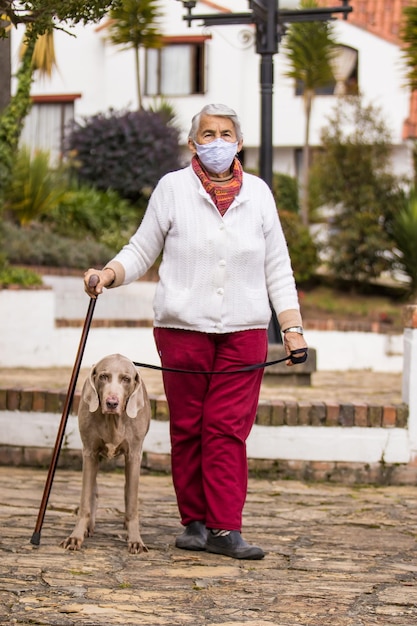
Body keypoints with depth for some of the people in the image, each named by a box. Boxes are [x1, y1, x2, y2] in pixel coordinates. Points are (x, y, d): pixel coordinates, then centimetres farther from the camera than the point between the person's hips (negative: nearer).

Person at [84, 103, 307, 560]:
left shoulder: (258, 193, 9)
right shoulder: (173, 188, 3)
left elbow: (277, 268, 12)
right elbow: (142, 250, 7)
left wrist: (292, 327, 6)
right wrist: (110, 274, -12)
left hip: (244, 332, 1)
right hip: (183, 329, -1)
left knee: (228, 429, -5)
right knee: (188, 428, 3)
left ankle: (225, 530, -6)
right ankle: (195, 522, 14)